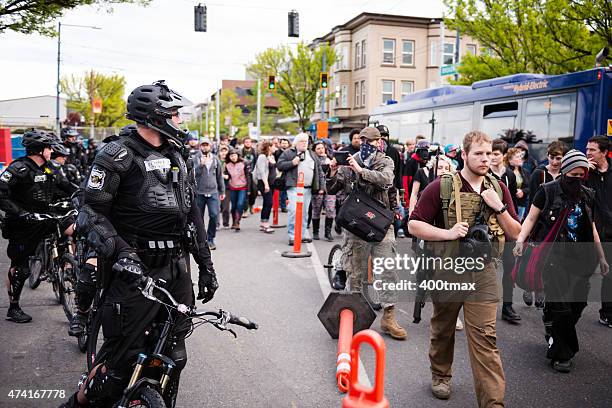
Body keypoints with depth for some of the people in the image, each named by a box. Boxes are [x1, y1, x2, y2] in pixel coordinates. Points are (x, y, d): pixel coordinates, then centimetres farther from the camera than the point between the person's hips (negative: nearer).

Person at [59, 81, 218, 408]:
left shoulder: (178, 157, 14)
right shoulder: (118, 156, -7)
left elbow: (192, 214, 17)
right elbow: (91, 213, -11)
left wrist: (206, 265, 15)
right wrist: (119, 252, -25)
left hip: (176, 270, 6)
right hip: (135, 271, -6)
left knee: (173, 356, 12)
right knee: (122, 362, -2)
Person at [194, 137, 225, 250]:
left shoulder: (215, 159, 10)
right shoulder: (195, 158, 0)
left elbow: (220, 176, 15)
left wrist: (222, 191, 15)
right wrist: (201, 164, -21)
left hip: (213, 192, 1)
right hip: (199, 193, -1)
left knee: (214, 215, -9)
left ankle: (210, 239, 6)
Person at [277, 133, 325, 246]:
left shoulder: (312, 155, 19)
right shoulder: (288, 153, 6)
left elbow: (319, 171, 17)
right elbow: (279, 165, 0)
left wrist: (321, 186, 9)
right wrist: (292, 163, -14)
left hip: (308, 188, 5)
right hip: (294, 187, -5)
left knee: (304, 212, 9)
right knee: (294, 211, -13)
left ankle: (302, 235, 17)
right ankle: (292, 236, -7)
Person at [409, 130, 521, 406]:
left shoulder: (498, 189, 4)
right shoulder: (441, 187, -8)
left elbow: (515, 235, 5)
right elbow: (414, 225, -8)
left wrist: (499, 207, -11)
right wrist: (448, 233, -21)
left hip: (482, 274, 1)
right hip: (447, 271, -1)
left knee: (484, 337, -4)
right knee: (442, 329, 17)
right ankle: (441, 375, 40)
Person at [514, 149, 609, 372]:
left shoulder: (587, 195, 12)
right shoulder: (548, 191, -3)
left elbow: (591, 228, 20)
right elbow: (531, 218, -2)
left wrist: (601, 257, 20)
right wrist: (521, 240, -18)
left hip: (580, 258, 5)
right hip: (554, 255, -5)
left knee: (578, 302, 3)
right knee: (560, 305, -7)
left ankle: (554, 334, 28)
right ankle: (561, 354, 6)